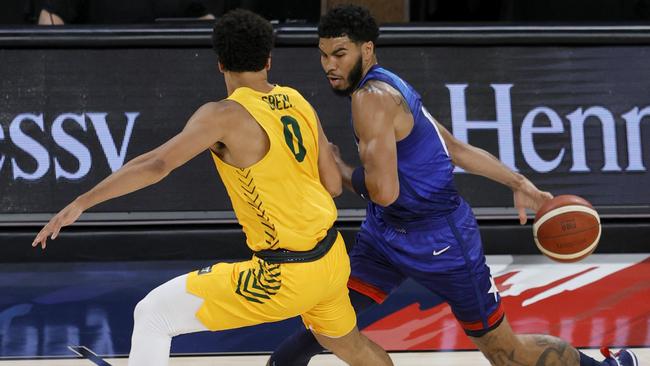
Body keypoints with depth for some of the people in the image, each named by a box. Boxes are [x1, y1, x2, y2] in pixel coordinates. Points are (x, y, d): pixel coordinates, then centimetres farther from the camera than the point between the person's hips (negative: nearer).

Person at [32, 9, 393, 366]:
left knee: (153, 315, 0)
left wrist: (81, 203, -23)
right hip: (331, 260, 7)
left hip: (284, 277, -7)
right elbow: (333, 184, 9)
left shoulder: (223, 116, -15)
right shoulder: (299, 104, 4)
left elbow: (156, 164, -24)